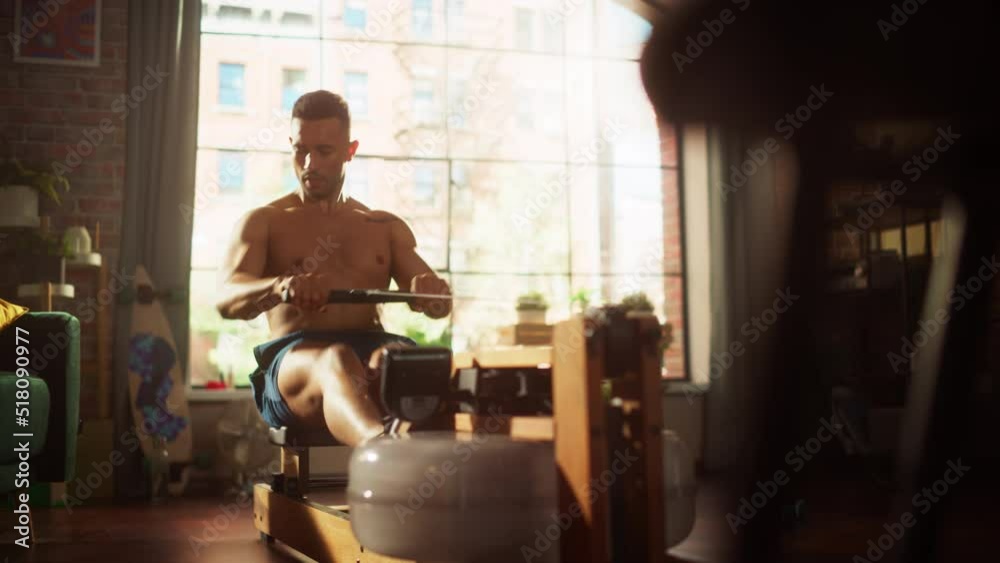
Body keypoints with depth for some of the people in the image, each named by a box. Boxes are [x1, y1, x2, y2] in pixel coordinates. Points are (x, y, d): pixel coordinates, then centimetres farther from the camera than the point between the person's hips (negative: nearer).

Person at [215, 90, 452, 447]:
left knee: (396, 357, -36)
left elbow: (439, 306, 15)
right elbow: (227, 300, -1)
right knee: (336, 361, -40)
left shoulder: (387, 228, 24)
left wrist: (431, 290, -13)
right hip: (292, 359, -2)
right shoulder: (262, 223, 17)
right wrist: (280, 287, -27)